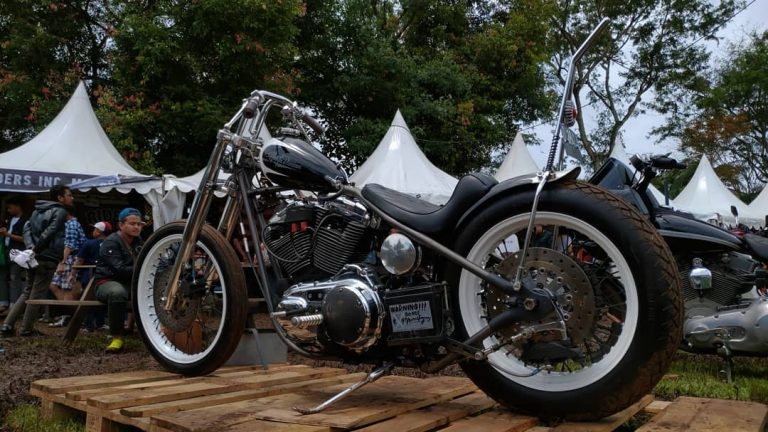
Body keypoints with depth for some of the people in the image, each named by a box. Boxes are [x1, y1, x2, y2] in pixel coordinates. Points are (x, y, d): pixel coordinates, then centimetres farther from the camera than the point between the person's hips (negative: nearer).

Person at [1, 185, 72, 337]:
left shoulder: (38, 210, 18)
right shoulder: (60, 212, -8)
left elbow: (27, 227, 8)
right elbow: (49, 233, -19)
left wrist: (31, 247, -4)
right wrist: (36, 249, -13)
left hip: (34, 257, 8)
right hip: (48, 258, -8)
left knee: (28, 291, 16)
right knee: (37, 294, 0)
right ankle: (26, 329, 7)